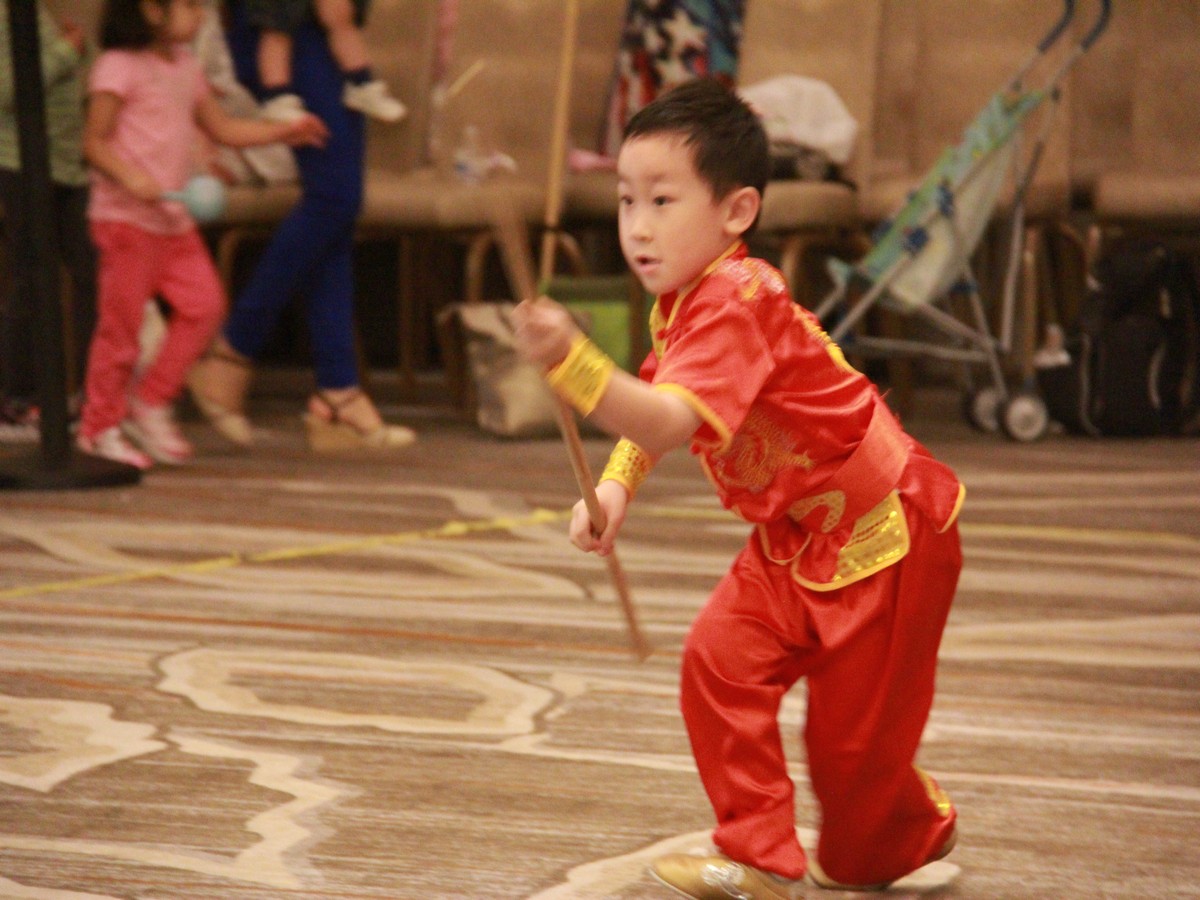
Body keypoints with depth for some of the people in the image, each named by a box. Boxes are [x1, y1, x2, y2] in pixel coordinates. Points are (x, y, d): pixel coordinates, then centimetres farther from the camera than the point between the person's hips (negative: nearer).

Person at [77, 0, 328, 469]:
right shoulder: (119, 67, -11)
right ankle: (99, 427, 8)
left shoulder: (185, 66, 13)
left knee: (204, 305, -1)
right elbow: (94, 142, -12)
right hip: (125, 218, -8)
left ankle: (150, 402, 12)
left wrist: (285, 130, 10)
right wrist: (130, 178, -28)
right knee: (121, 322, -4)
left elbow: (222, 127, 20)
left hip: (174, 219, 8)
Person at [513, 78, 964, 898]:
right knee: (719, 662, -6)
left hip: (884, 534, -9)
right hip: (795, 536, 9)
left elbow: (669, 423, -44)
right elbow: (652, 412, 13)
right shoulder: (682, 301, 1)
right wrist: (614, 487, -7)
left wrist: (571, 362, -58)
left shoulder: (737, 305, -31)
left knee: (851, 731, 0)